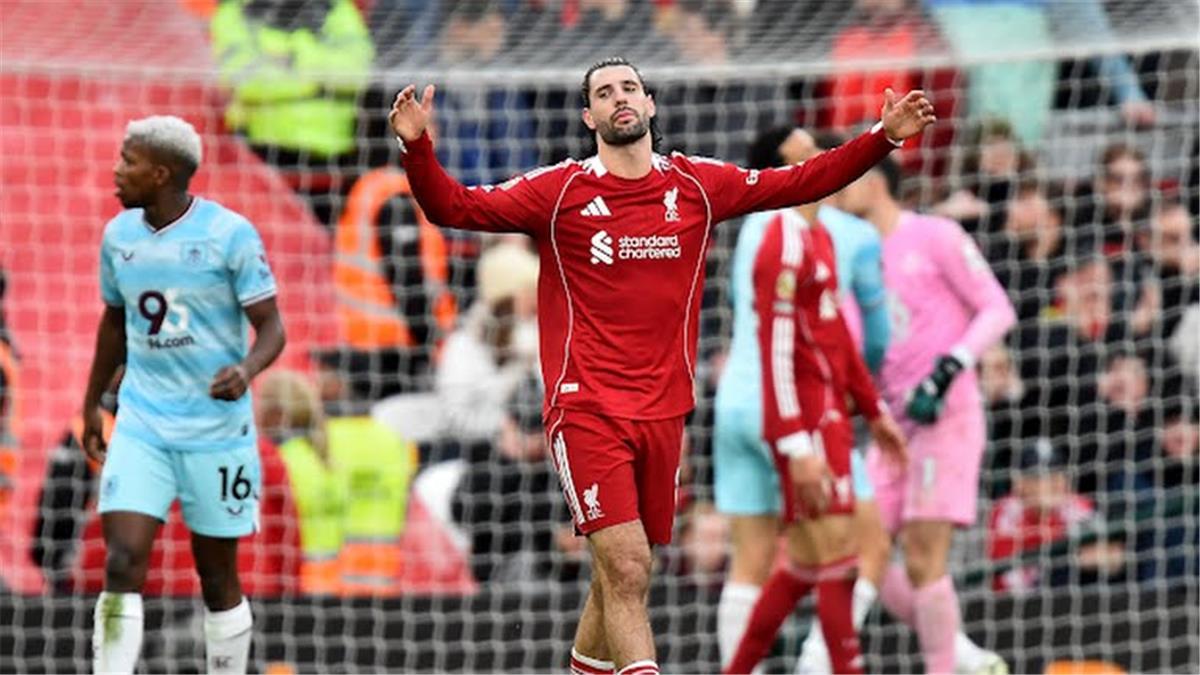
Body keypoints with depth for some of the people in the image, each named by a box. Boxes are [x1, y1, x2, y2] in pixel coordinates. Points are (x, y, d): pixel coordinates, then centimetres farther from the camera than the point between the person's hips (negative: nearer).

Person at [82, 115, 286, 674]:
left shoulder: (230, 234, -10)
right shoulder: (119, 234, 5)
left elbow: (271, 327, -10)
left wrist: (247, 369, -31)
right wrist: (93, 403, 26)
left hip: (216, 430, -3)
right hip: (141, 426, 3)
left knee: (217, 576, 6)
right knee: (123, 562, -12)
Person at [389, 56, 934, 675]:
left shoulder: (698, 185, 8)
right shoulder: (559, 190, -1)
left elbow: (802, 182, 14)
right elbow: (455, 208, -4)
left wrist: (884, 137, 8)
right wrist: (417, 147, -20)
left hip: (662, 411, 4)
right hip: (587, 409, -4)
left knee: (621, 572, 11)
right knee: (626, 570, -16)